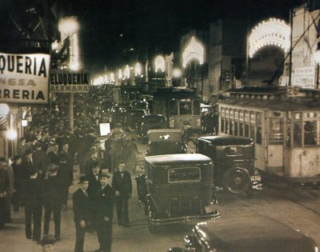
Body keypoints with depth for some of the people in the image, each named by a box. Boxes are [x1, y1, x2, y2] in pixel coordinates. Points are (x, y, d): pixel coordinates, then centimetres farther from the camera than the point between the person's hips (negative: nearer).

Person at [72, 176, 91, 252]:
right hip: (80, 220, -7)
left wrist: (89, 219, 9)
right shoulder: (77, 194, -12)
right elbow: (76, 209, -15)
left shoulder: (87, 193, 10)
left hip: (86, 219, 7)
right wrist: (81, 220, -17)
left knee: (82, 237, 13)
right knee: (80, 237, -4)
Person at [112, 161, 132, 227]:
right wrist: (115, 191, -11)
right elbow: (113, 183, 2)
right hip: (117, 193, 1)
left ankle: (125, 222, -1)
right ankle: (120, 221, 20)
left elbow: (130, 183, 7)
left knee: (125, 208, -5)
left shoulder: (127, 174, 4)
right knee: (118, 208, 7)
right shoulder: (116, 174, 3)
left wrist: (130, 192, 2)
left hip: (125, 193, -1)